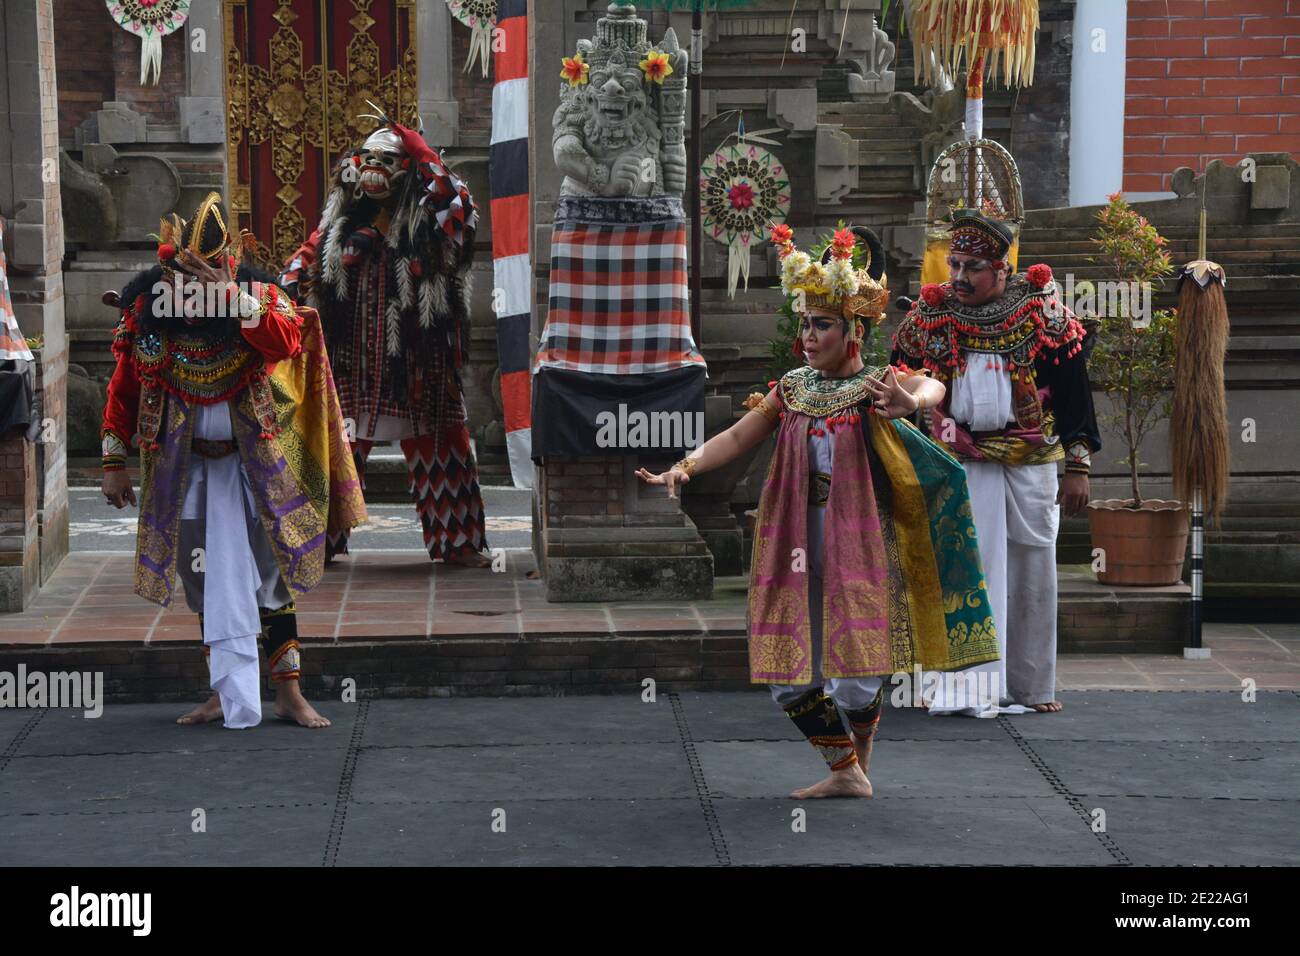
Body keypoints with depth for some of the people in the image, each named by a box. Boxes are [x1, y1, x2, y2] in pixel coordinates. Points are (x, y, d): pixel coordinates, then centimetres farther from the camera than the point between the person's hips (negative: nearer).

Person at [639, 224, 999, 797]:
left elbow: (932, 388, -27)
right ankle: (844, 771, 21)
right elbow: (738, 436, 3)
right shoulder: (792, 390, 9)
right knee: (789, 675, 4)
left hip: (859, 541, -5)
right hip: (798, 542, 5)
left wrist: (909, 401, -52)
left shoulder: (877, 386, -6)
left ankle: (861, 764, 20)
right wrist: (685, 468, -16)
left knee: (855, 674, -6)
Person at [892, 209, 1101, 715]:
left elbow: (1073, 388, -2)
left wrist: (1078, 466, -6)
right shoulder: (930, 313, -1)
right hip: (957, 465, 0)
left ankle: (1030, 685, 18)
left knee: (1030, 573, 7)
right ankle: (968, 687, 1)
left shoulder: (1040, 309, -4)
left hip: (1028, 464, 0)